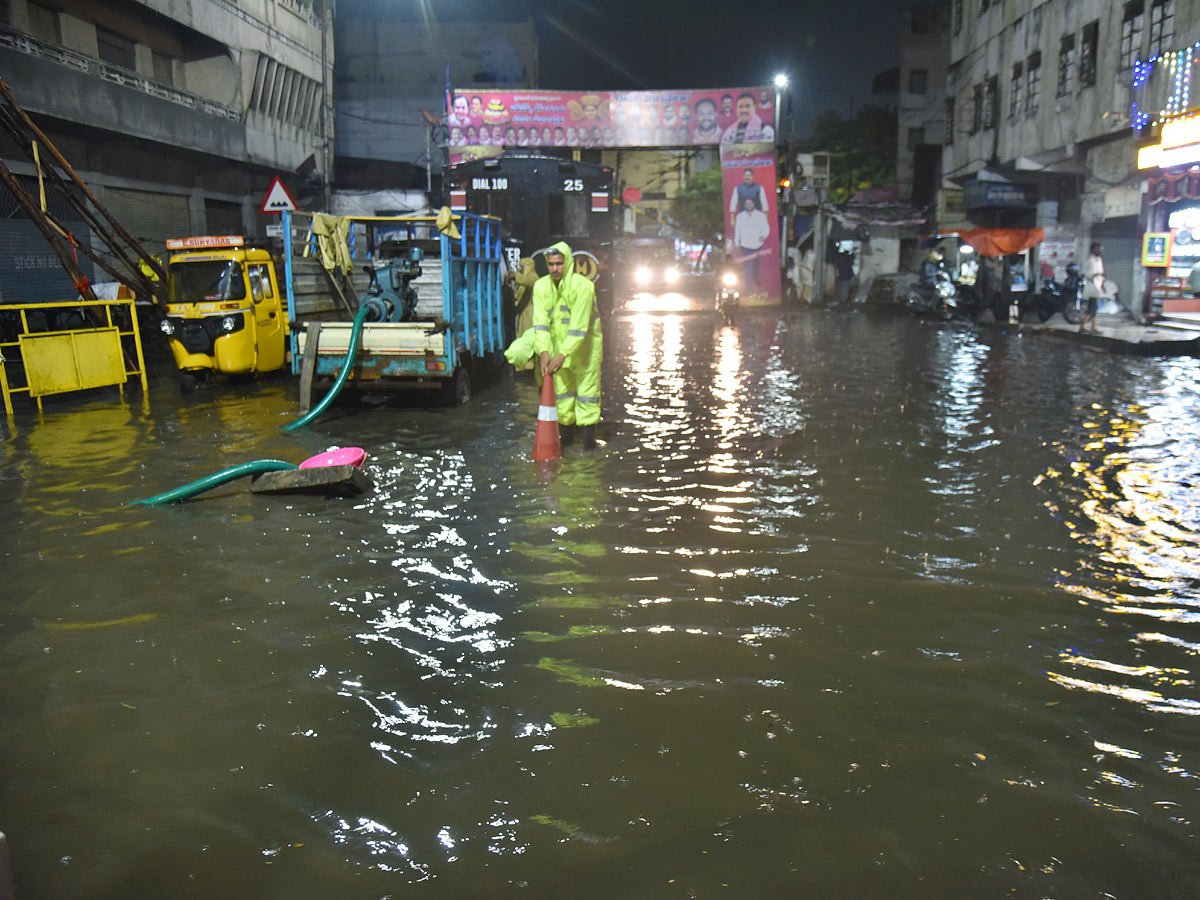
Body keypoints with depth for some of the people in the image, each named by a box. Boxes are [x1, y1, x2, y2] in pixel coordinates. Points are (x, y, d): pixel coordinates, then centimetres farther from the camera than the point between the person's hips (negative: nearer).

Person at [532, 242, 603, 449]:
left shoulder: (583, 286, -21)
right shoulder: (541, 286, -6)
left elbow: (579, 326, -26)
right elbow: (540, 322, -12)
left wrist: (563, 355, -32)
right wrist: (544, 351, -25)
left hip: (585, 345, -4)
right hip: (559, 346, 4)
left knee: (587, 388, -2)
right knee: (561, 389, 8)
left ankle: (588, 434, 9)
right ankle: (566, 433, 22)